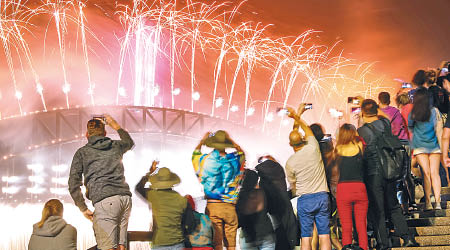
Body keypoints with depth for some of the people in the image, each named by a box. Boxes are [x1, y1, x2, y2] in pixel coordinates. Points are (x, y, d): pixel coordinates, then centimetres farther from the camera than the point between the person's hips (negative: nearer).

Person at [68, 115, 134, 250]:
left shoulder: (82, 152, 11)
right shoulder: (116, 146, 22)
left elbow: (73, 184, 3)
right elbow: (130, 143, 48)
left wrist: (83, 208, 10)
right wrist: (116, 126, 56)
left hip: (105, 201, -5)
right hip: (125, 197, 5)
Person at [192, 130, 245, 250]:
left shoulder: (206, 160, -3)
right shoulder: (234, 160, -1)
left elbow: (195, 154, 21)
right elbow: (241, 153, 24)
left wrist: (203, 140, 32)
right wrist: (230, 140, 28)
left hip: (212, 205, -1)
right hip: (229, 207, 1)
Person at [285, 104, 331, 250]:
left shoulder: (290, 162, -5)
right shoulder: (313, 149, -5)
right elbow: (308, 130, 15)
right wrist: (297, 117, 23)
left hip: (304, 199, -1)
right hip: (322, 196, 1)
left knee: (306, 237, 3)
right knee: (324, 235, 2)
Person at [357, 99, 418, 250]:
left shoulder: (362, 131, -16)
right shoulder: (386, 124, -2)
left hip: (372, 175, -5)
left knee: (376, 211, 5)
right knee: (393, 207, 17)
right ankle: (407, 238, 11)